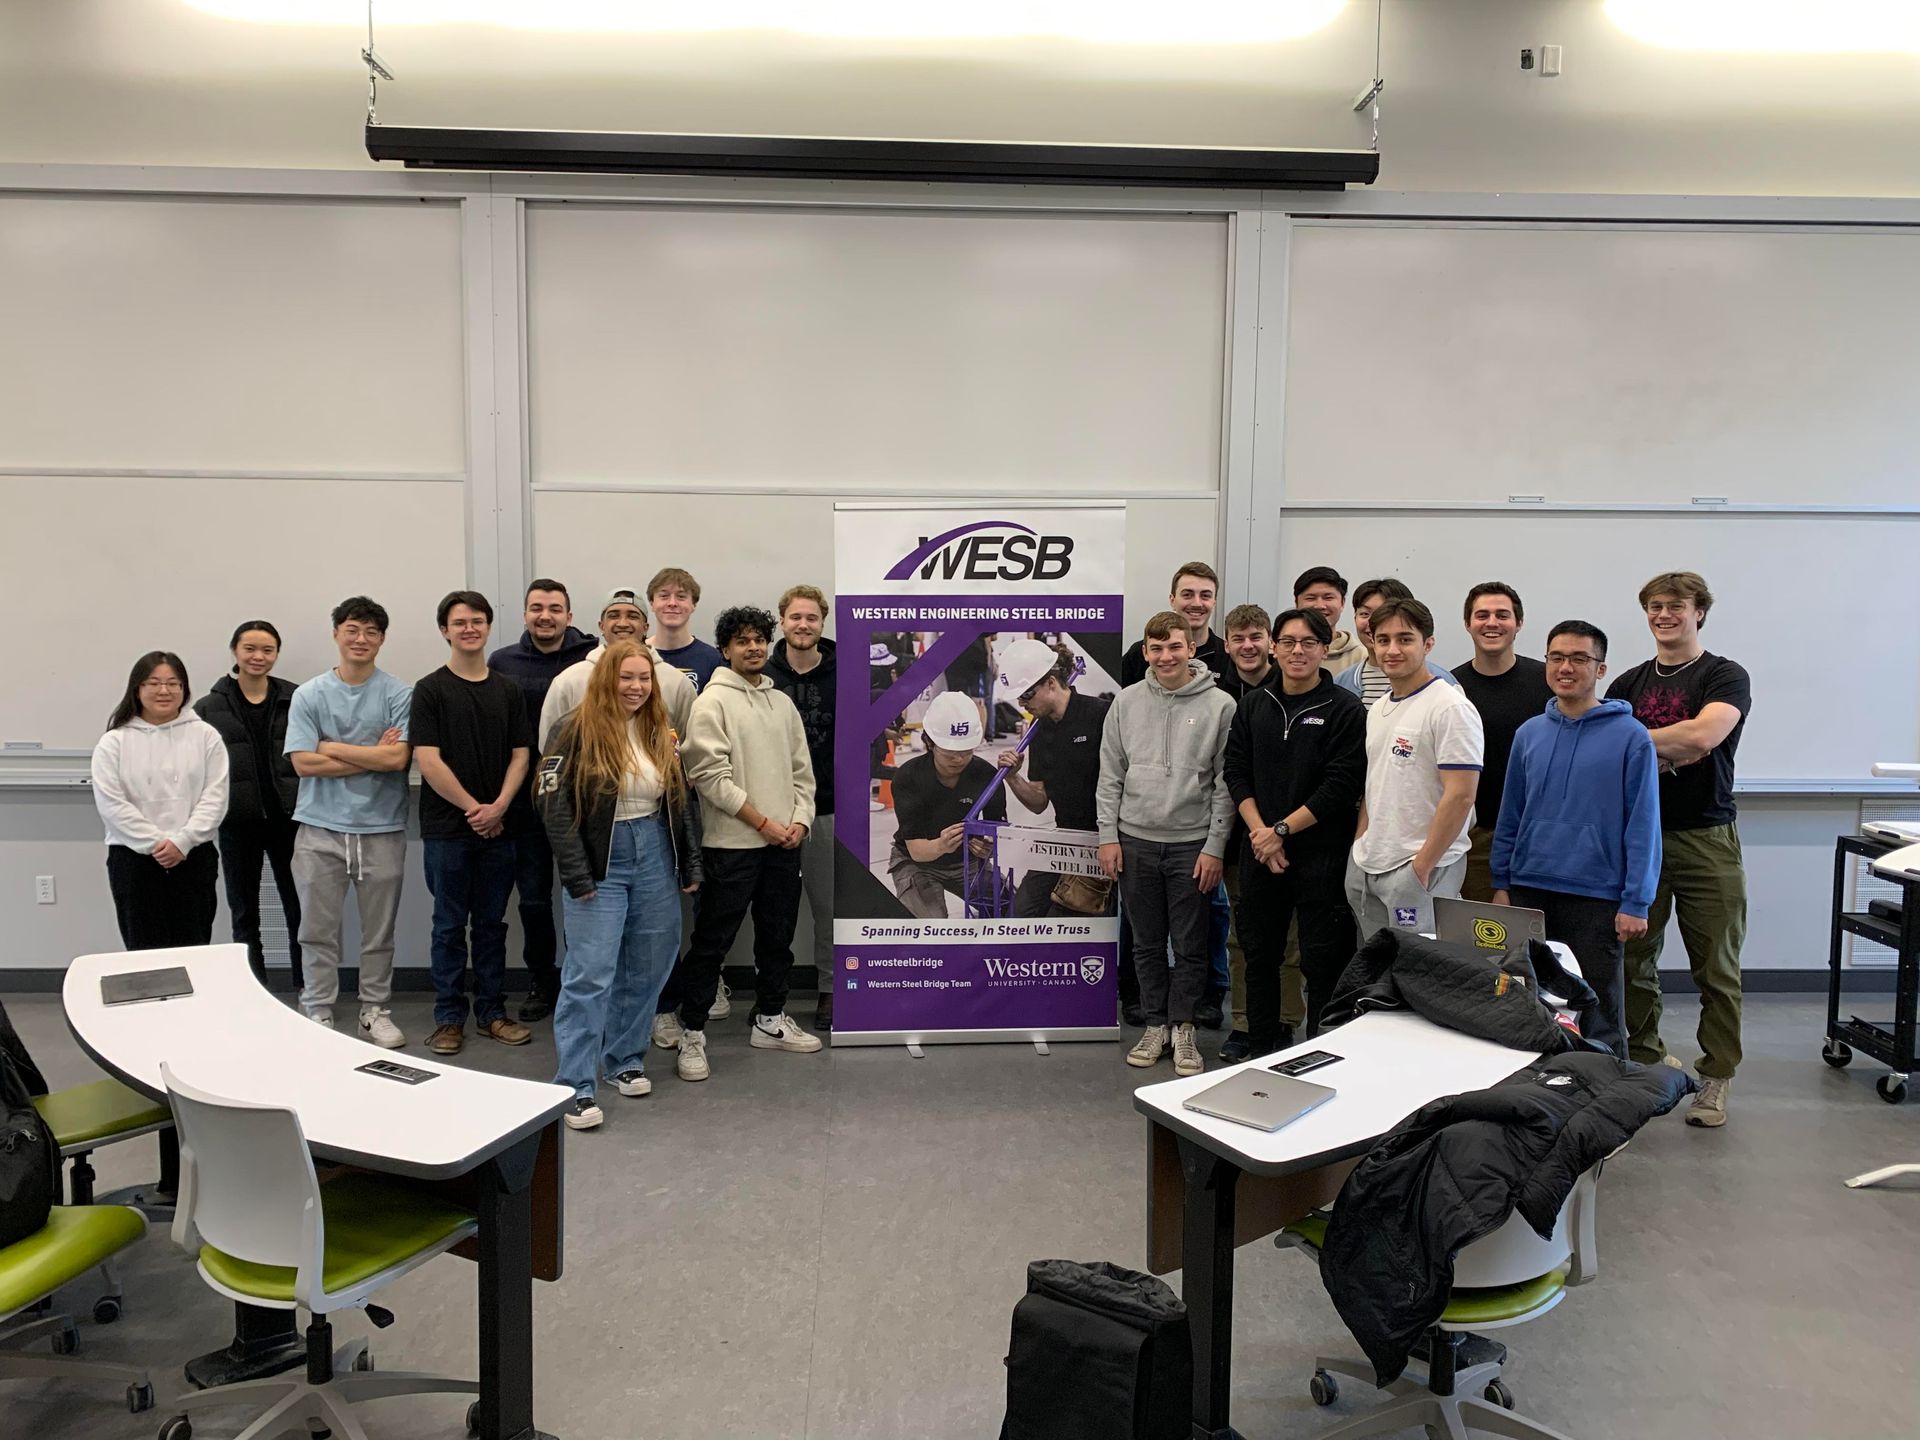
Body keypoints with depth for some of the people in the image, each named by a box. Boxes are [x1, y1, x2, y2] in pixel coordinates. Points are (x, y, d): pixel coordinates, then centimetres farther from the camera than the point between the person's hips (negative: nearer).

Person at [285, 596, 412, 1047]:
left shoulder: (398, 695, -1)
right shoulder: (309, 695, 2)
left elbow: (398, 758, -13)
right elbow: (304, 762, -7)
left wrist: (333, 747, -8)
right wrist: (372, 756, -9)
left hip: (382, 828, 0)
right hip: (321, 828, 1)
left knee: (379, 932, 10)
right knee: (318, 930, 7)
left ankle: (375, 1010, 24)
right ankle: (318, 1013, 19)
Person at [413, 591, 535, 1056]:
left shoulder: (508, 690, 8)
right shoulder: (430, 690, -3)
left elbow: (520, 755, 5)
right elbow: (428, 761, -9)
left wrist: (498, 807, -9)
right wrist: (473, 808, -11)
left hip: (497, 827, 3)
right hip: (447, 829, -3)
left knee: (491, 924, 10)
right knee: (450, 926, 5)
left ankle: (491, 1011, 20)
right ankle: (449, 1017, 14)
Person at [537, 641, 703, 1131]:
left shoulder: (661, 733, 9)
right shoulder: (580, 730, -8)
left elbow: (684, 799, 14)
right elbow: (552, 800, -12)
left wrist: (691, 865, 10)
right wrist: (575, 873, -15)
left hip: (655, 860, 6)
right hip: (600, 866, -5)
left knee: (645, 969, 11)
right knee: (590, 975, -6)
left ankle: (625, 1060, 28)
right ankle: (576, 1087, 0)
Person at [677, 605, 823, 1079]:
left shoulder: (782, 702, 13)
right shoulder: (713, 702, -7)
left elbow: (802, 769, 15)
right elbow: (710, 775, -14)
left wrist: (800, 819, -1)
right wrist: (762, 822, -14)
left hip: (783, 844, 7)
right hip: (732, 844, -6)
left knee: (778, 937, 15)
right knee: (712, 942, 0)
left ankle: (770, 1020, 30)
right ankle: (692, 1033, 10)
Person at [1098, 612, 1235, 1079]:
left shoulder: (1219, 705, -5)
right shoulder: (1127, 702, 3)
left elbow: (1226, 782, -5)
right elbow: (1110, 775, 6)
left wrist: (1214, 846, -8)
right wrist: (1108, 836, 1)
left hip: (1193, 844, -2)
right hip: (1136, 842, 3)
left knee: (1190, 945, 5)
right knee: (1147, 943, 12)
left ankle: (1183, 1028, 19)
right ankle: (1155, 1024, 24)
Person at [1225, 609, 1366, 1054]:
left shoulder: (1345, 710, -5)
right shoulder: (1253, 706, 10)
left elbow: (1342, 785, -12)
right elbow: (1236, 772, 6)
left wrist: (1282, 830, -13)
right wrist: (1260, 833, -8)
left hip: (1322, 854, -5)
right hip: (1259, 851, 5)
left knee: (1322, 963, -1)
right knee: (1260, 955, 14)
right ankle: (1260, 1052, 27)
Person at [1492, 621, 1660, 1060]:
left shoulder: (1630, 736, -6)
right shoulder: (1529, 733, 6)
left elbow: (1643, 826, -7)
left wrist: (1635, 903, -11)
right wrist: (1501, 884, 8)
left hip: (1597, 897, -4)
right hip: (1529, 892, 4)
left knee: (1599, 1018, 6)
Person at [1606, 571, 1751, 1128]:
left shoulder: (1726, 677, -1)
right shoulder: (1628, 684, 13)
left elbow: (1704, 733, -20)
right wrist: (1673, 751, -10)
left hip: (1705, 837, -4)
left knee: (1716, 967, 2)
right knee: (1634, 959, 6)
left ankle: (1716, 1077, 13)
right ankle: (1644, 1060, 19)